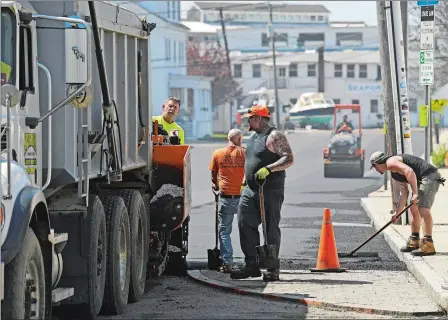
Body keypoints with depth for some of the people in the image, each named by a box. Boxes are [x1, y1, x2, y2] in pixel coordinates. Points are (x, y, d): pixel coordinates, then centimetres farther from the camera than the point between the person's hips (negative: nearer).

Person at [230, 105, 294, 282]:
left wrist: (268, 169, -27)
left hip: (271, 190, -8)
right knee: (245, 224, -1)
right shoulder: (253, 137, 18)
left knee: (271, 229, -4)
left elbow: (289, 159, -18)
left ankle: (273, 269, 1)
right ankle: (251, 265, 4)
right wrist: (245, 178, 24)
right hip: (250, 189, 8)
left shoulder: (274, 136, -10)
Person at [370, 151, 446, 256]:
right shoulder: (394, 174, 23)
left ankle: (428, 245, -22)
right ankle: (414, 242, 28)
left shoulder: (391, 163, -8)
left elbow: (409, 171, -23)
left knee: (423, 210, -18)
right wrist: (397, 213, 20)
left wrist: (415, 193, -25)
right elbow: (404, 193, 22)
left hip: (429, 176, -11)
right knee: (414, 209, 18)